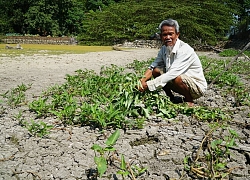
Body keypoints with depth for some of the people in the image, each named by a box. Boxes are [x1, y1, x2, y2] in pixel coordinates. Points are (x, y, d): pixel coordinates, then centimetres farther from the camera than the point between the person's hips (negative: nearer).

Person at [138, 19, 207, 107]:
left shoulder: (185, 50, -27)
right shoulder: (164, 49, -4)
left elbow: (172, 74, -34)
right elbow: (152, 67, -1)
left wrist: (148, 85, -34)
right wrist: (143, 79, -22)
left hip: (197, 87, -7)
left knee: (177, 78, -36)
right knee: (156, 70, -7)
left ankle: (189, 101, -6)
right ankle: (171, 97, 9)